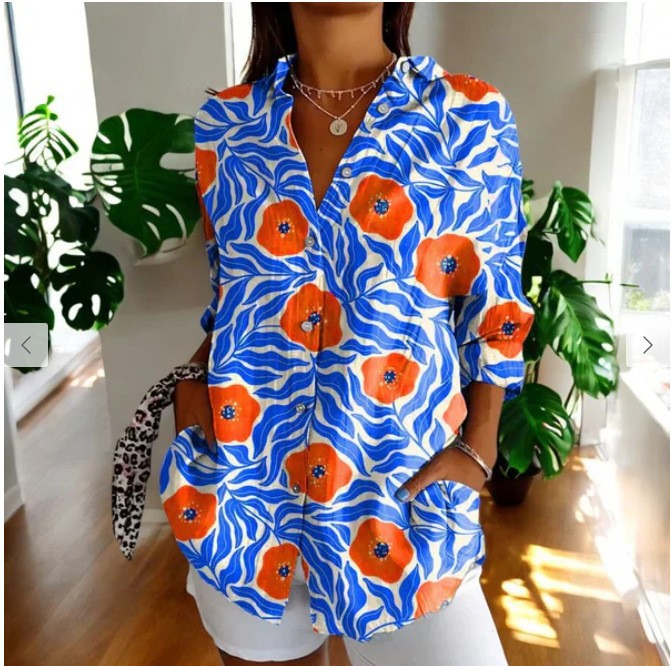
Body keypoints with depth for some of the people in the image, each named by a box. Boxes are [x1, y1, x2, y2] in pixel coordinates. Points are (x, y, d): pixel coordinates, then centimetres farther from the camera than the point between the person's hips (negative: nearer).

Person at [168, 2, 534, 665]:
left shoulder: (469, 115, -4)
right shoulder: (226, 121, 3)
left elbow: (493, 307, 0)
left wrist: (477, 448, -8)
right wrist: (193, 380, -3)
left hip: (400, 481, -2)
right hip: (243, 474, 3)